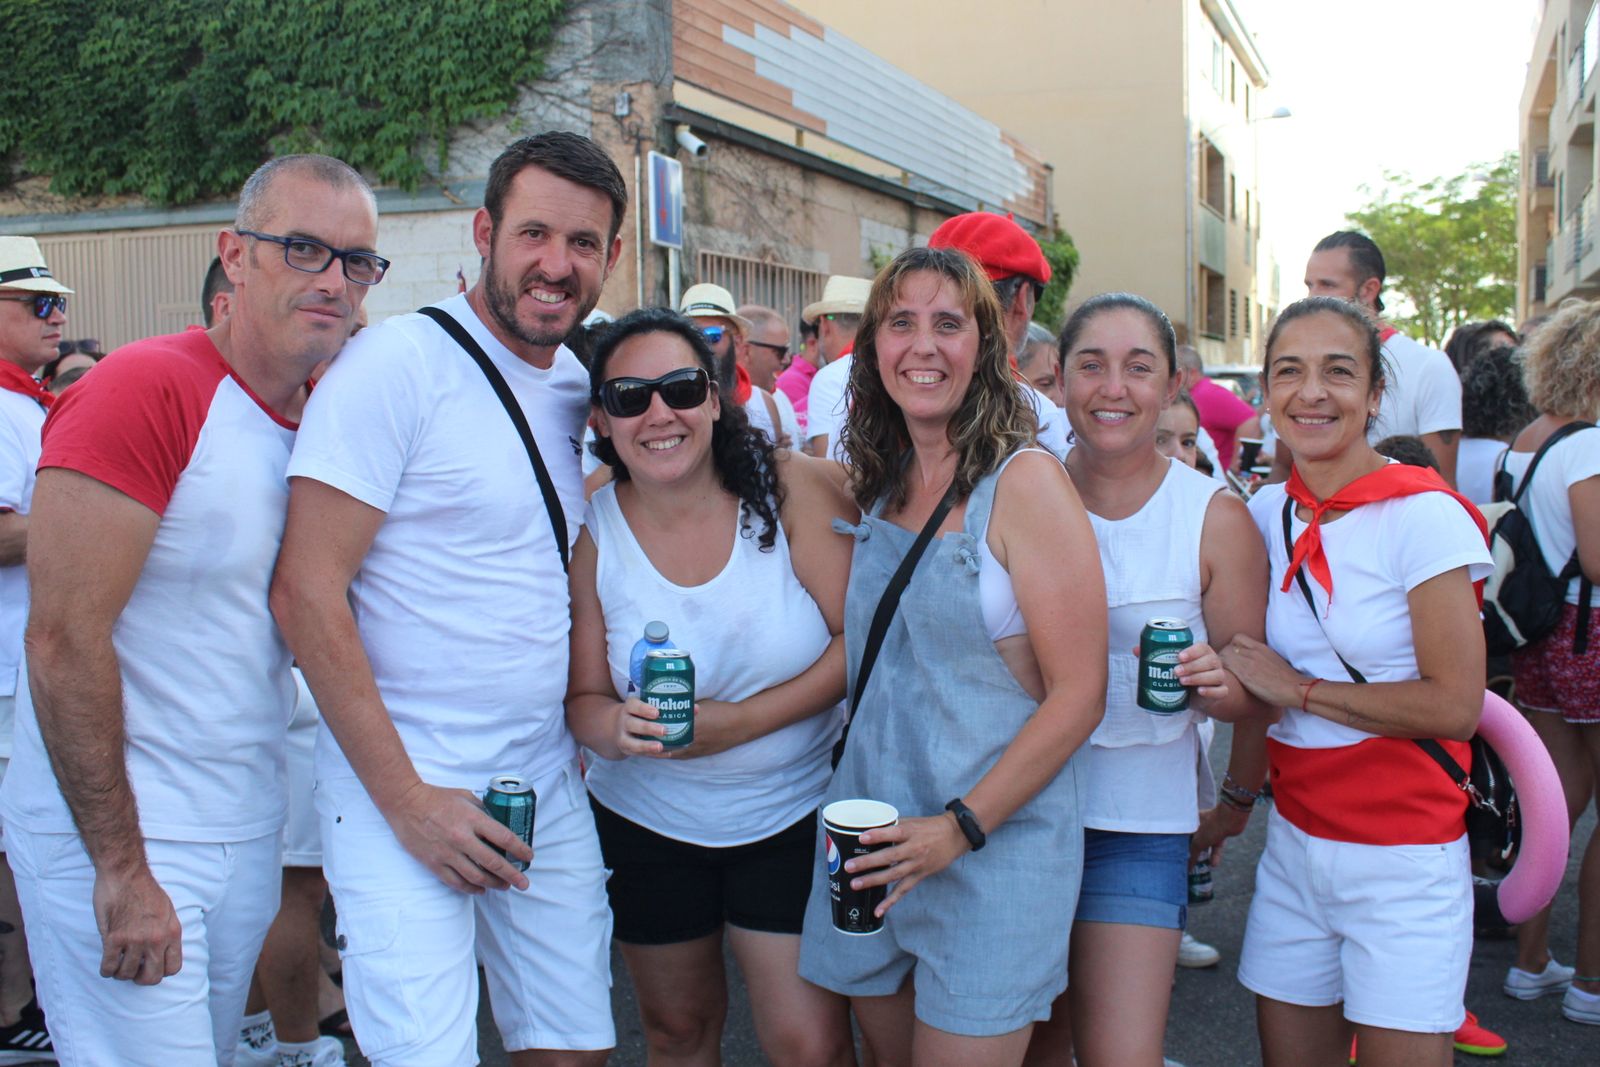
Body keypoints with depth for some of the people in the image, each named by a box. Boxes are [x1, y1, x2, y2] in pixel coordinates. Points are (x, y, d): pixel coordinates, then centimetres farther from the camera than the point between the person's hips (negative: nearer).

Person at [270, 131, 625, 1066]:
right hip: (405, 784, -6)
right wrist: (407, 798, -17)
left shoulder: (581, 387, 9)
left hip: (551, 782, 6)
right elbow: (306, 593, -16)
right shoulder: (398, 363, -12)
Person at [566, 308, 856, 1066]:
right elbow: (582, 701, -4)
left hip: (795, 815, -2)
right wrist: (619, 728, -27)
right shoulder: (591, 533, -9)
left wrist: (741, 722, -23)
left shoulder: (792, 489, -15)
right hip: (647, 825, 2)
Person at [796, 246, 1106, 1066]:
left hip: (995, 842, -6)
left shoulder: (1024, 482, -12)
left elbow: (1078, 694, -14)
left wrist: (960, 828, -18)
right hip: (869, 842, 6)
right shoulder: (877, 485, 6)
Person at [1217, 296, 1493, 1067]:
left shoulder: (1423, 516, -13)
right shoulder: (1265, 515, 5)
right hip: (1294, 843, 5)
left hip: (1404, 859, -5)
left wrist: (1298, 689, -16)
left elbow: (1454, 705, -19)